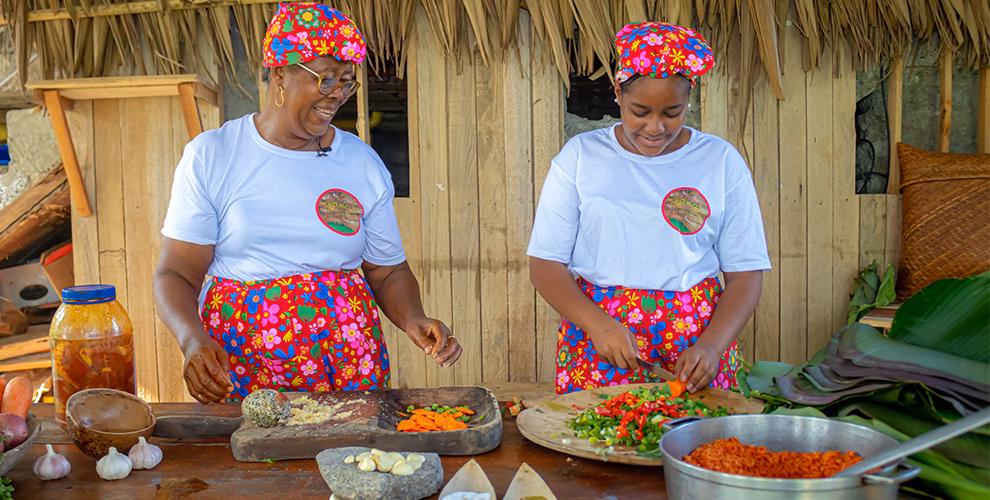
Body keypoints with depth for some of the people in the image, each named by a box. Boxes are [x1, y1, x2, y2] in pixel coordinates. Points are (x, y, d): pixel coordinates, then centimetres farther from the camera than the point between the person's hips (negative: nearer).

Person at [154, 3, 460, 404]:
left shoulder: (365, 165, 6)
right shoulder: (210, 157, 0)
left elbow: (389, 272, 12)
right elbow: (176, 274, -2)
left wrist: (414, 322, -8)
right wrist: (193, 341, -21)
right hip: (237, 371, -2)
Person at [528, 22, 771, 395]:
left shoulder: (722, 162, 3)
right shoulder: (580, 156, 2)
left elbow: (746, 273, 2)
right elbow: (545, 265, -1)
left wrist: (712, 345, -15)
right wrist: (598, 325, -17)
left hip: (693, 350, 1)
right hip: (597, 344, 0)